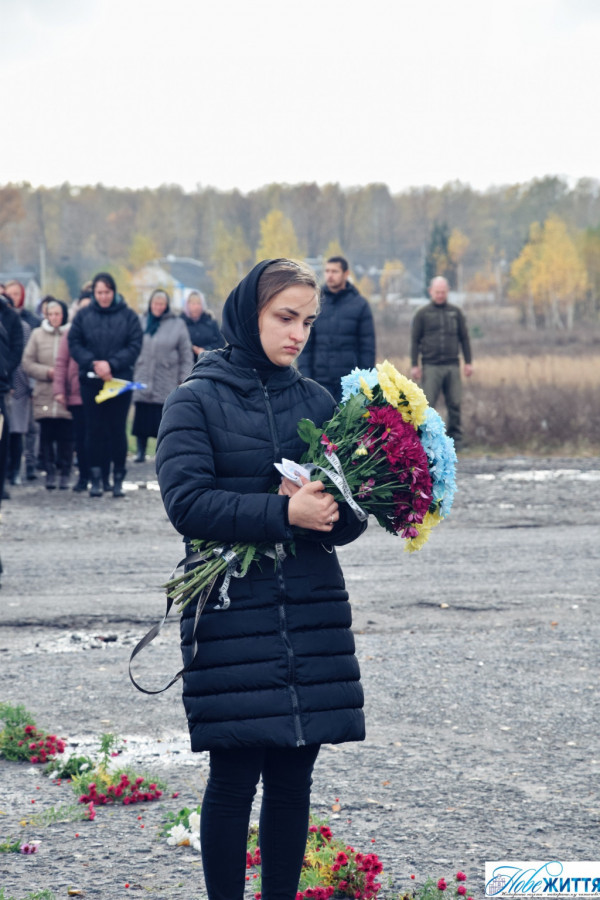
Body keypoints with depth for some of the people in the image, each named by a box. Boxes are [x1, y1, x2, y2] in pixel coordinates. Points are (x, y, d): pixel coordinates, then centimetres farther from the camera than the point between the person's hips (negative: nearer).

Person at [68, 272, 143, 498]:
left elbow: (135, 346, -3)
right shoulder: (83, 315, 4)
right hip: (91, 381, 1)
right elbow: (74, 344, 2)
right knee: (94, 429, 1)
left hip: (120, 380, -1)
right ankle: (96, 478, 5)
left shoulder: (128, 316, 1)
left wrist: (111, 364, -14)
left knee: (117, 429, 1)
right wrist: (93, 364, -12)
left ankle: (118, 479, 7)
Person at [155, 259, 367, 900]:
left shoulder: (316, 402, 12)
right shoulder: (197, 401, 0)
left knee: (293, 774, 7)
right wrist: (283, 513, -20)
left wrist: (328, 509, -13)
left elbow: (351, 518, 10)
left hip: (311, 608, 4)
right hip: (231, 613, -4)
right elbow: (186, 501, -13)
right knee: (234, 775, -3)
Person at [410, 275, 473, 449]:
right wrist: (414, 365, -2)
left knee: (454, 404, 1)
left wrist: (468, 362, 8)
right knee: (427, 404, -6)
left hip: (452, 366, 2)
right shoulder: (422, 314, 6)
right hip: (431, 366, -2)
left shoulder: (456, 313, 12)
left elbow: (464, 338, 15)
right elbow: (415, 340, 6)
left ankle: (455, 437, 7)